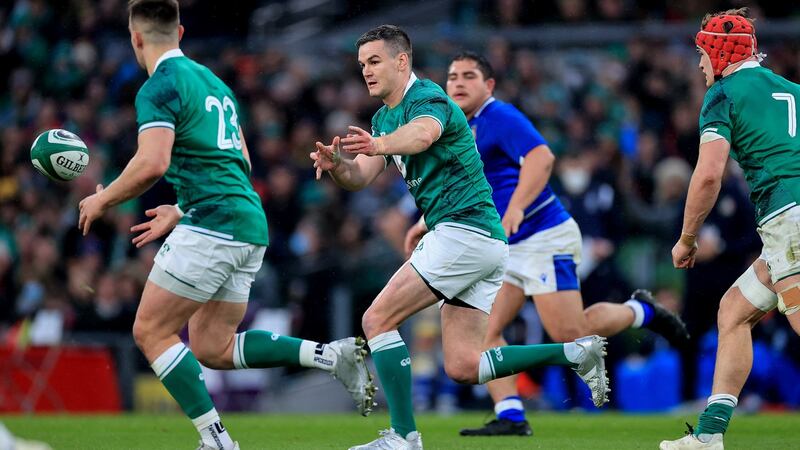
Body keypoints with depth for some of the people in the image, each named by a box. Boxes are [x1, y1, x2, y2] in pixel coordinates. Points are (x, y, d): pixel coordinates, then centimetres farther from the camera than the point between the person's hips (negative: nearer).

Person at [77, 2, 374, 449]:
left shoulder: (160, 87, -7)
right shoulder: (213, 82, 22)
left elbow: (153, 163, -20)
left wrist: (102, 200, -4)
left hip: (211, 227, -9)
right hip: (251, 227, 9)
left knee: (151, 331, 0)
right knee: (213, 348, 13)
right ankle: (334, 354, 1)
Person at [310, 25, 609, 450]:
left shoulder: (427, 98, -11)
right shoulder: (383, 117, 19)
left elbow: (422, 133, -36)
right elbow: (361, 176, 8)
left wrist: (379, 145, -57)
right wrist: (335, 164, -16)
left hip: (464, 230, -10)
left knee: (377, 319, -10)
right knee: (463, 366, 4)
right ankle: (576, 352, 4)